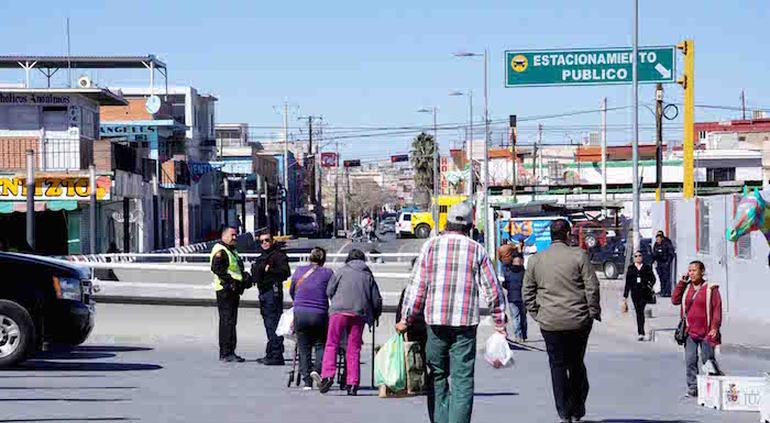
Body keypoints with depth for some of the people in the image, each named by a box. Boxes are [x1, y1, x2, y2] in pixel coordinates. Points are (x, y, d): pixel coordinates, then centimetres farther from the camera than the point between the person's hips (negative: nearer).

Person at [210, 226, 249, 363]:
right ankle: (226, 353, -12)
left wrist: (244, 276, 13)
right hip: (225, 290, -11)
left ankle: (227, 352, 19)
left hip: (234, 290, 11)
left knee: (231, 321, 13)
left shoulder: (231, 250, 22)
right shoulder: (220, 250, -11)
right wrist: (229, 281, -25)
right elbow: (216, 268, -24)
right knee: (227, 321, -11)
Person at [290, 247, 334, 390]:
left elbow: (291, 291, 19)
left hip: (300, 313, 2)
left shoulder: (299, 271, 8)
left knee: (304, 348, 8)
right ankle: (318, 369, -14)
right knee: (321, 345, 11)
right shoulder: (327, 273, 0)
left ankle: (307, 381, 5)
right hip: (319, 314, -2)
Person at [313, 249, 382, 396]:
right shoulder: (368, 275, 17)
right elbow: (377, 300, 13)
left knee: (331, 344, 0)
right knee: (354, 349, 7)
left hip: (339, 311, -3)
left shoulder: (342, 271, 9)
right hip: (359, 314, 3)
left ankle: (327, 376, -17)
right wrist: (373, 317, 27)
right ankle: (353, 383, 2)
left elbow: (329, 291, 9)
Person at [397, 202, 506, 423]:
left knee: (438, 376, 13)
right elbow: (492, 289, 3)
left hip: (436, 321, 1)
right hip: (466, 322, -1)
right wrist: (499, 322, 11)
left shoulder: (431, 245, 4)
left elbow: (417, 286, 1)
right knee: (463, 379, -1)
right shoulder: (476, 250, 3)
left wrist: (406, 319, 7)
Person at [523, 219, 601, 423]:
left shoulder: (535, 260, 4)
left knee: (558, 366, 7)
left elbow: (528, 292, 7)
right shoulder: (578, 255, -5)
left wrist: (537, 314, 15)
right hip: (579, 321, -1)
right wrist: (594, 312, 3)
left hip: (550, 322, 1)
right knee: (577, 364, 13)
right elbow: (592, 287, -7)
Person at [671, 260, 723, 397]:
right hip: (690, 331, 4)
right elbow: (675, 300, 1)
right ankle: (692, 387, 5)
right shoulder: (686, 287, 10)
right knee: (690, 361, 0)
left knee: (708, 360, 3)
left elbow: (717, 307, -6)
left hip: (706, 332, -4)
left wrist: (715, 327, -13)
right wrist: (681, 282, -2)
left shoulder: (710, 288, -4)